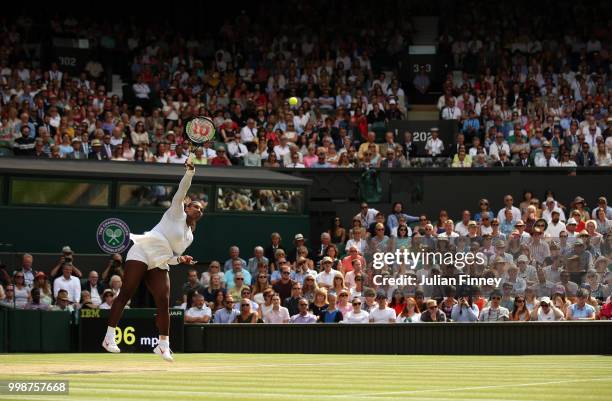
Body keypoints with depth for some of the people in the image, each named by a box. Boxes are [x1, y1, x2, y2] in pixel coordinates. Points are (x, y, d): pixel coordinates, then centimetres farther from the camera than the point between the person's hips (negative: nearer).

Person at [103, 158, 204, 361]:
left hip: (160, 264, 6)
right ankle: (109, 336, -11)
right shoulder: (177, 212, 8)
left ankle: (163, 345, 1)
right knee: (126, 294, -11)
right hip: (142, 252, -6)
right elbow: (182, 190, -5)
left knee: (164, 303, -6)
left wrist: (180, 259, -2)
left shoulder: (190, 236, 22)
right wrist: (189, 172, -19)